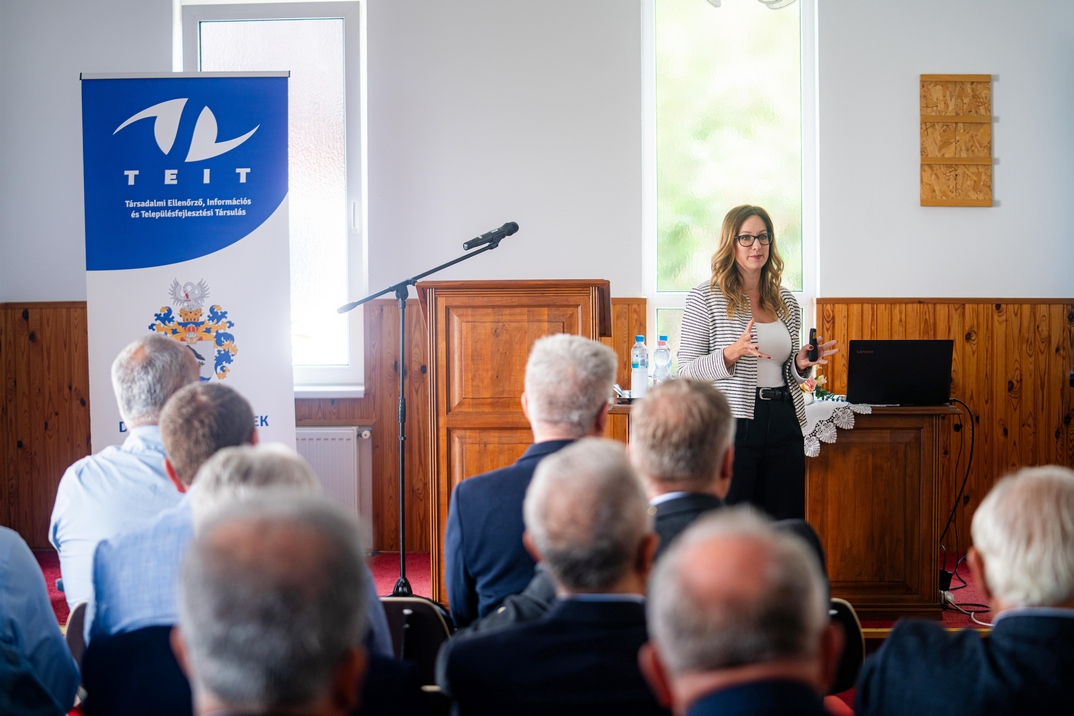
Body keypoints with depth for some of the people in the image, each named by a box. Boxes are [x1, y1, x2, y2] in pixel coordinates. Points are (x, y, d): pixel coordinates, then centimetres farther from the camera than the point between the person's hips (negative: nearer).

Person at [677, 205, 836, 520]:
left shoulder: (786, 301, 15)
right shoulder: (705, 298, -1)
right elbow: (686, 370, -5)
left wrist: (802, 364, 1)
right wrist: (731, 354, -19)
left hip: (783, 424, 5)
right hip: (734, 424, -5)